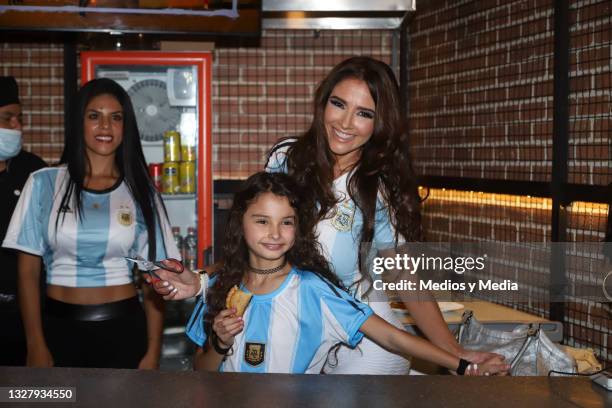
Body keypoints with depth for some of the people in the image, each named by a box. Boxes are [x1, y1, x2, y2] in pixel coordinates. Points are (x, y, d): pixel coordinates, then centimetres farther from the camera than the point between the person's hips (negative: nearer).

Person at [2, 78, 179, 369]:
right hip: (59, 328, 0)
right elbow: (28, 271, 1)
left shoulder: (140, 191, 2)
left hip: (124, 329, 0)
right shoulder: (44, 183, 0)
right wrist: (36, 345, -5)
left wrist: (153, 350, -3)